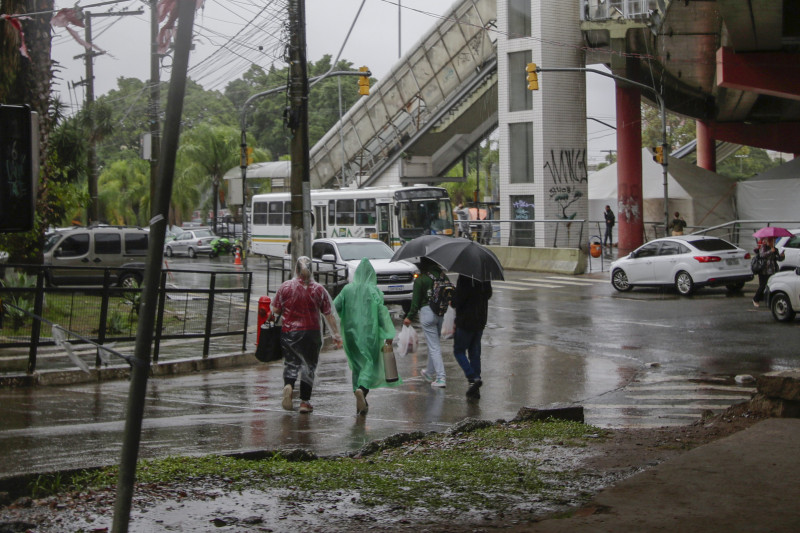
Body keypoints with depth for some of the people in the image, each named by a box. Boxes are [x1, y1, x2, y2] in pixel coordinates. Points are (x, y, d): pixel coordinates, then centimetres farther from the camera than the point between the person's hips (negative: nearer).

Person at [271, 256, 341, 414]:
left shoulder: (285, 287, -1)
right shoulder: (319, 289, 1)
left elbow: (275, 310, 1)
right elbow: (329, 314, 0)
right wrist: (336, 334, 6)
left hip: (289, 331, 0)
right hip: (311, 333, 0)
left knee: (291, 362, 12)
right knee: (308, 365, 9)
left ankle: (288, 385, -18)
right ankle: (305, 401, 7)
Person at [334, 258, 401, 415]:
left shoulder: (348, 289, 1)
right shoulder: (374, 290, -7)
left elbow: (335, 306, -1)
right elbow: (382, 312, -10)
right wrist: (389, 336, -9)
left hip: (351, 331, 3)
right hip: (369, 331, -3)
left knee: (357, 365, 14)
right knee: (371, 363, 3)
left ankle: (360, 402, 13)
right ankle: (362, 389, -25)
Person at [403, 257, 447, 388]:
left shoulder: (420, 280, -10)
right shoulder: (441, 275, 2)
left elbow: (416, 300, -7)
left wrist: (409, 317, 3)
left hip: (427, 312, -5)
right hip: (440, 312, 5)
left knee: (434, 346, -3)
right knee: (434, 343, 21)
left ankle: (441, 377, -10)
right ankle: (430, 372, 36)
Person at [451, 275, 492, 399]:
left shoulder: (464, 276, -20)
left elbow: (459, 297, -20)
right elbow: (488, 294, 15)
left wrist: (453, 303, 1)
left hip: (465, 320, -7)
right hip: (481, 320, 7)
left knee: (459, 351, 7)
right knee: (475, 352, 12)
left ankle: (473, 378, -12)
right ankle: (475, 390, 13)